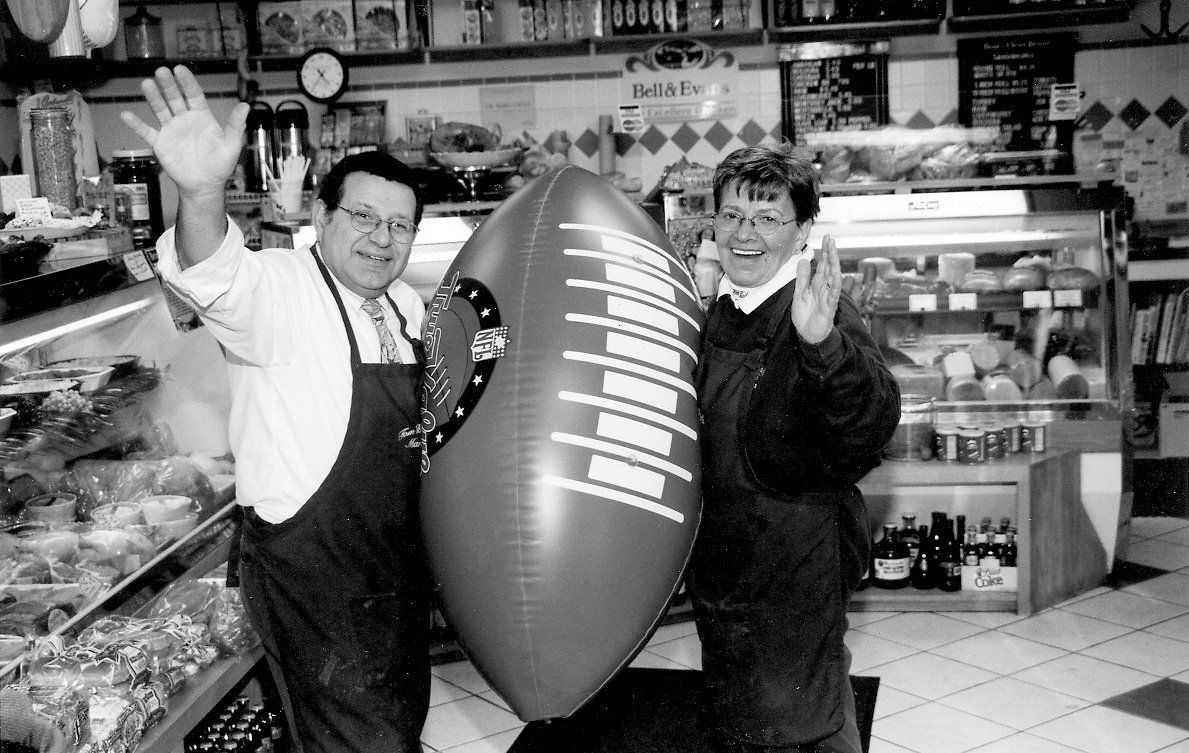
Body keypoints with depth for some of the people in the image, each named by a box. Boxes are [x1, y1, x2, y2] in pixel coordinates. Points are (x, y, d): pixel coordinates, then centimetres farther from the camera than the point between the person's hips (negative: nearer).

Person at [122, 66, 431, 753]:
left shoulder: (407, 307, 4)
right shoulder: (279, 290, -19)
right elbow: (219, 282, -44)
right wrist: (203, 194, -62)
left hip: (397, 561, 8)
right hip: (308, 566, -8)